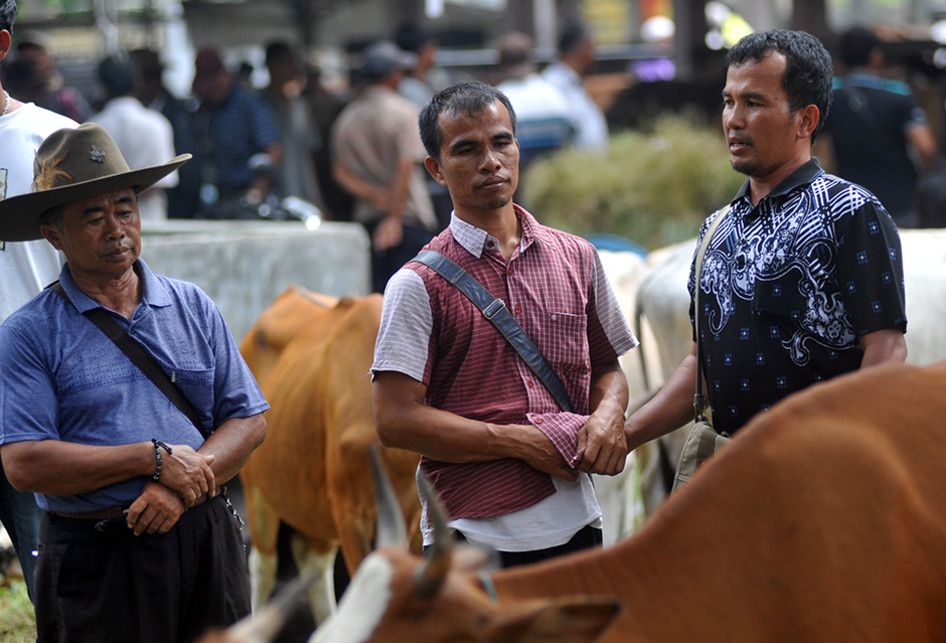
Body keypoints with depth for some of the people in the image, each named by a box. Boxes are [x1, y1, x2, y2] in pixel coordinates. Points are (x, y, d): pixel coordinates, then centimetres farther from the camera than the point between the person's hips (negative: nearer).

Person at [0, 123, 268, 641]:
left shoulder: (192, 307, 9)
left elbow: (249, 419, 6)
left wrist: (180, 488, -12)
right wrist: (155, 459, -15)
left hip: (204, 542, 3)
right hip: (94, 558, -3)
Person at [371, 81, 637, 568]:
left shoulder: (577, 258, 10)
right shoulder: (420, 283, -4)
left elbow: (607, 368, 20)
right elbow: (395, 419, -10)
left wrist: (608, 414, -3)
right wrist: (521, 442, -12)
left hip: (574, 524, 4)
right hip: (473, 537, -4)